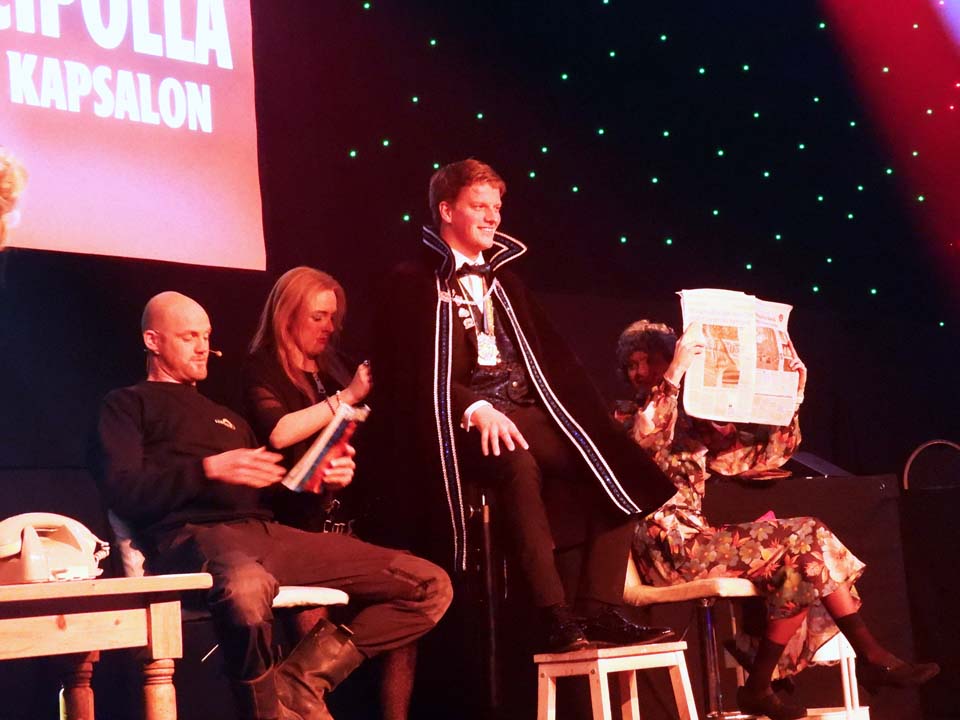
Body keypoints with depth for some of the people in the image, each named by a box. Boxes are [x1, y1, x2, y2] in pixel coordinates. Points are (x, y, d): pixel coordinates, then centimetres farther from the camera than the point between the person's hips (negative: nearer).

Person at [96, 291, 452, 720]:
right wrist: (209, 469, -13)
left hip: (268, 533, 7)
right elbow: (123, 492, -2)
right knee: (245, 588, -47)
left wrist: (322, 477, 7)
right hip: (194, 535, -7)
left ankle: (300, 685, -14)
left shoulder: (225, 415, 35)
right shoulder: (128, 404, 16)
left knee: (431, 586, -7)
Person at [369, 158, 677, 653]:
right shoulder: (414, 282, 4)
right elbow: (412, 371, -8)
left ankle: (600, 609, -20)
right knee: (517, 461, -38)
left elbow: (549, 356, 20)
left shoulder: (503, 280, 25)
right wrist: (474, 408, -23)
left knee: (617, 467, -14)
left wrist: (589, 422, 3)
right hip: (460, 424, -7)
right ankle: (555, 617, -40)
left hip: (526, 411, 7)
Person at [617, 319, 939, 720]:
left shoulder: (692, 424, 20)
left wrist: (792, 396, 5)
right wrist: (676, 373, -26)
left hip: (697, 537, 7)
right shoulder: (626, 418, 4)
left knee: (808, 536, -14)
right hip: (669, 546, -7)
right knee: (798, 545, -20)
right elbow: (641, 445, -22)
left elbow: (762, 456, 14)